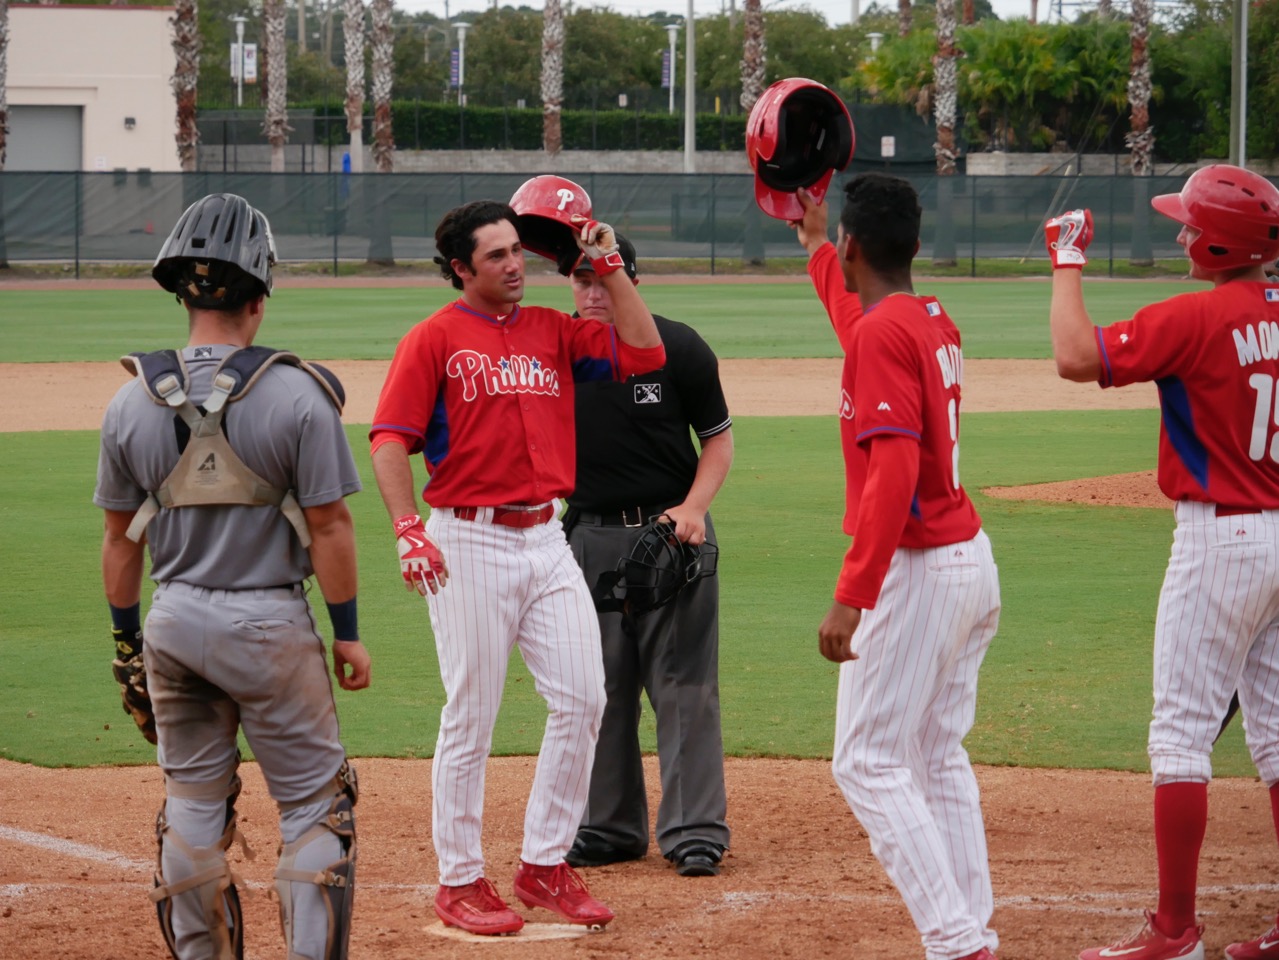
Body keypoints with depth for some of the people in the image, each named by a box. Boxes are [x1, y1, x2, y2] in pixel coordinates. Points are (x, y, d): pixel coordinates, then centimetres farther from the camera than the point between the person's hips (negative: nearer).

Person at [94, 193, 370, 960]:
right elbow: (329, 527, -11)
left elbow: (121, 538, 6)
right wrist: (348, 632, -1)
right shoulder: (296, 394, -13)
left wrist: (127, 640, 16)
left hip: (174, 621, 4)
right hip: (270, 623, -4)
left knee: (192, 807, 15)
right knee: (315, 803, 5)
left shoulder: (134, 402, -1)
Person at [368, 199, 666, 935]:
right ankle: (460, 882, 9)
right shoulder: (435, 339, -3)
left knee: (582, 699, 2)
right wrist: (410, 531, -21)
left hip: (546, 539, 5)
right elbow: (390, 440, -9)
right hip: (469, 543, -5)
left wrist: (610, 267, 3)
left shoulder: (553, 330, 12)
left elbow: (645, 351, 7)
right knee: (471, 717, 0)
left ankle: (546, 864, 14)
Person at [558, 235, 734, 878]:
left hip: (672, 532, -3)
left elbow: (718, 438, 1)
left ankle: (695, 831, 1)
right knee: (597, 686, 9)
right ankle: (608, 826, 19)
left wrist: (693, 507, -13)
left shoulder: (680, 349, -5)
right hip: (590, 534, 3)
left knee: (685, 685, -3)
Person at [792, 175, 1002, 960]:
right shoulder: (935, 324, 11)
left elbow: (894, 472, -25)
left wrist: (852, 596, -28)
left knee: (869, 761, -5)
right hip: (973, 563, 9)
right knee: (939, 757, 15)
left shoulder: (882, 331, -16)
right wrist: (813, 244, 48)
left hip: (916, 571, -9)